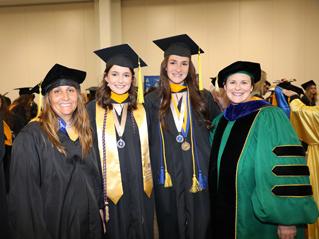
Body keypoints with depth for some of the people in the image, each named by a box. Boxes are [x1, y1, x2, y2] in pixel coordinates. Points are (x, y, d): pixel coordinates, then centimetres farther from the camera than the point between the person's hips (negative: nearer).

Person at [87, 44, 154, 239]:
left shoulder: (142, 111, 3)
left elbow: (149, 151, 7)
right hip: (108, 192, -2)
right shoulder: (93, 110, -5)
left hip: (139, 190, 2)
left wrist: (151, 186, 2)